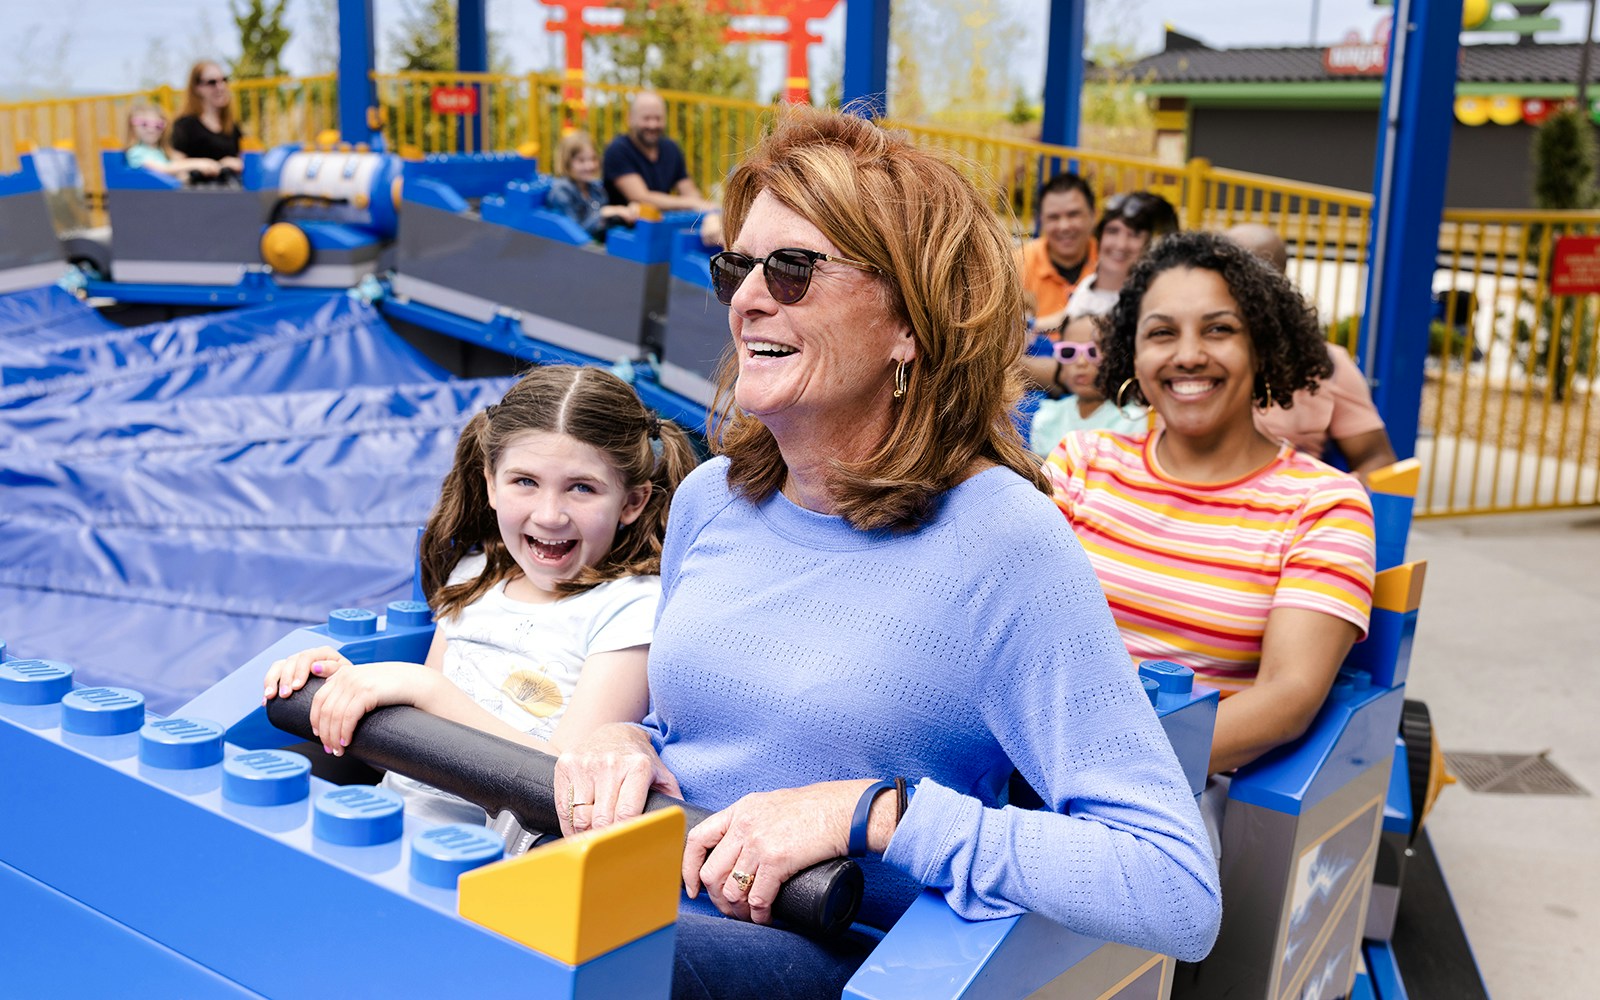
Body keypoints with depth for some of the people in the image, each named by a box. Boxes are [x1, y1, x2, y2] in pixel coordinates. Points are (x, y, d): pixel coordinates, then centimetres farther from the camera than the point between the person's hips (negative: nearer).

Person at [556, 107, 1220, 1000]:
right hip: (654, 918, 6)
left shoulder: (1001, 542, -15)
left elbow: (1181, 893, -21)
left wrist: (869, 812, -24)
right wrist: (625, 744, -2)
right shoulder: (712, 498, 6)